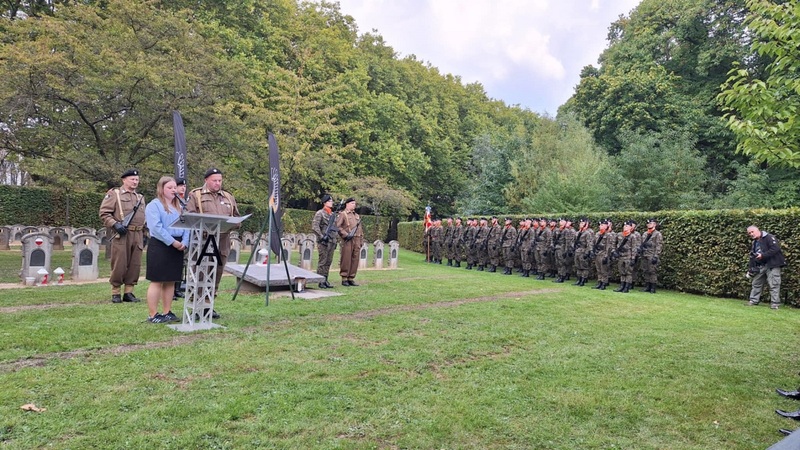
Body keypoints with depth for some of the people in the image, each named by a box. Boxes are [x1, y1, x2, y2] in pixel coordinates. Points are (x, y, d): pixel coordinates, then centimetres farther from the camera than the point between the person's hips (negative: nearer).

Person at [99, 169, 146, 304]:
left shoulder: (140, 197, 20)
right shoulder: (114, 194, 3)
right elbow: (104, 213, -3)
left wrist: (144, 235, 15)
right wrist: (115, 224, -16)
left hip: (137, 236, 5)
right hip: (121, 235, -5)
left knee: (135, 265, 5)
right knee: (119, 265, -2)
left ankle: (129, 292, 13)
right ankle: (115, 293, 9)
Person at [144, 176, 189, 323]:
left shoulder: (179, 206, 17)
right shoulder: (154, 205, -4)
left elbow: (186, 225, 9)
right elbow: (156, 227, -16)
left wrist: (184, 242, -7)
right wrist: (172, 242, -19)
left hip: (177, 247, 7)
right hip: (160, 246, -7)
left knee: (171, 281, 10)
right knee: (157, 281, -4)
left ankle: (167, 312, 18)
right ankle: (152, 315, 2)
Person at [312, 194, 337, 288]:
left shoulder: (333, 214, 17)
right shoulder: (319, 213, -6)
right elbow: (314, 227, -14)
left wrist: (335, 240, 18)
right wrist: (321, 237, -19)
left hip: (332, 242, 7)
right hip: (324, 242, -7)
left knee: (328, 262, 8)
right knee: (322, 262, -5)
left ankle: (325, 280, 15)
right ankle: (320, 281, 0)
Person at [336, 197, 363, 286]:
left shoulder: (357, 215, 22)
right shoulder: (342, 214, 1)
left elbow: (361, 229, 22)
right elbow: (337, 226, -10)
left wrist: (361, 241, 16)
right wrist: (345, 235, -16)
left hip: (357, 241, 6)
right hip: (348, 241, -6)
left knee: (355, 260, 5)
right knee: (346, 260, -4)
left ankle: (351, 278, 12)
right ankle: (344, 279, 2)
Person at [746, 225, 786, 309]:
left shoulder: (769, 237, -7)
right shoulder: (754, 243, 18)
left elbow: (776, 248, -21)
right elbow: (752, 257, 21)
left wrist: (763, 255, -22)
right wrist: (751, 269, 15)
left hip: (772, 265, -8)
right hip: (760, 267, 9)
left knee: (774, 285, -8)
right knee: (756, 283, 10)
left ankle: (774, 303, -5)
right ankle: (754, 301, 18)